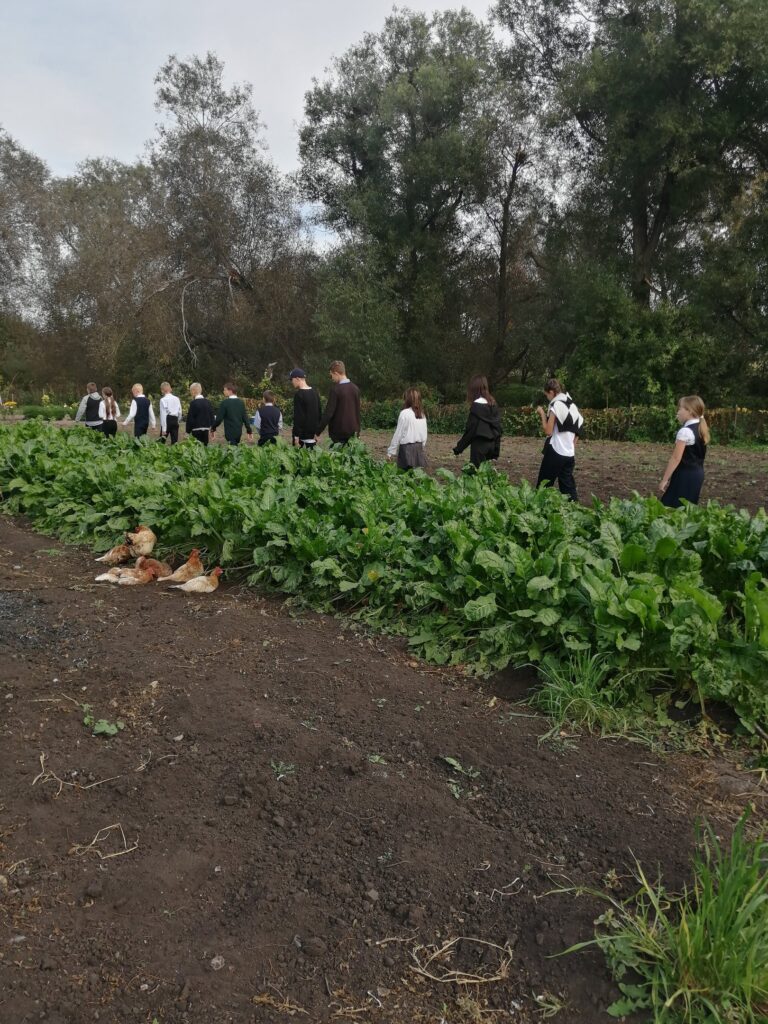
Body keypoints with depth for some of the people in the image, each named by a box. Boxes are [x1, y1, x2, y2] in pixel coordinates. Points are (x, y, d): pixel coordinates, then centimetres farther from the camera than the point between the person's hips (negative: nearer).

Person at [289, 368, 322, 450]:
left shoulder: (298, 394, -13)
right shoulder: (315, 393, 10)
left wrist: (296, 435, -15)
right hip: (313, 433, 7)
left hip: (303, 434, -7)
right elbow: (319, 413, 14)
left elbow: (298, 416, -16)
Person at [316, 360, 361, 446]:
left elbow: (328, 413, -16)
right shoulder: (355, 388, 6)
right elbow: (358, 411, 12)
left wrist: (318, 433, -11)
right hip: (352, 431, 6)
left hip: (339, 432, -6)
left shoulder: (335, 389, -14)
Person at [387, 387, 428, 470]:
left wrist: (390, 452, -1)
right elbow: (424, 435, 11)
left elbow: (398, 434, -8)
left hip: (407, 448, -6)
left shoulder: (405, 413, -10)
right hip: (419, 448, 6)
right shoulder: (422, 414, 7)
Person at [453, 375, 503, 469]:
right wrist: (496, 449, 15)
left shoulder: (476, 406, -14)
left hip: (480, 445, -7)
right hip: (491, 445, 7)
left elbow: (470, 430, -15)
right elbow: (498, 428, 9)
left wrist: (459, 448, -7)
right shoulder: (493, 405, 7)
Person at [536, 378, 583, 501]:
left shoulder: (556, 405, -9)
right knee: (568, 487, 7)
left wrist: (542, 414, -2)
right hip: (569, 454, 7)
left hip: (555, 452, -7)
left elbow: (548, 431, -13)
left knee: (544, 486, 2)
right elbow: (575, 432, 16)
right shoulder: (572, 406, 14)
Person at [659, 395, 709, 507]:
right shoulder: (700, 429, 10)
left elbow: (676, 458, -19)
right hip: (697, 473, 9)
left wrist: (664, 480, -17)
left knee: (674, 508, -8)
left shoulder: (685, 431, -18)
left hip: (685, 474, -9)